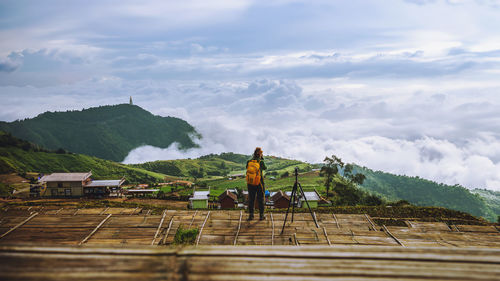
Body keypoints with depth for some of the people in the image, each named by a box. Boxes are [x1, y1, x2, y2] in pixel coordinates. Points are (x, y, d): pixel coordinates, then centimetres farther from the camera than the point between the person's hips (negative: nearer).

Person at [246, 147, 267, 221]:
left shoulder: (248, 162, -5)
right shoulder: (261, 162, -12)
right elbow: (265, 168, 6)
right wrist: (261, 159, 9)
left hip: (250, 183, 3)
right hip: (259, 184, -2)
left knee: (251, 200, 11)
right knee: (260, 199, 9)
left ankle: (251, 215, 12)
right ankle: (261, 215, 15)